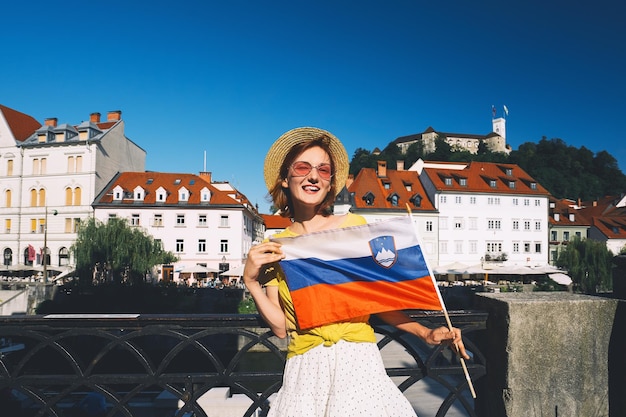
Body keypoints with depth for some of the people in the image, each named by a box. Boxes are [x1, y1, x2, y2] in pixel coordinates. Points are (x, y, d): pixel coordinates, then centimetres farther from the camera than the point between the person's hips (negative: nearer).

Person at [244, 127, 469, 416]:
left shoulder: (354, 226, 0)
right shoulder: (272, 249, 4)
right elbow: (281, 327, 2)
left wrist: (425, 333, -2)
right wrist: (251, 282, -7)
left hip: (358, 362, -1)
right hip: (305, 369, 1)